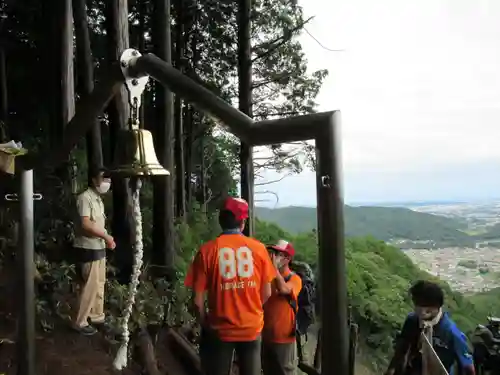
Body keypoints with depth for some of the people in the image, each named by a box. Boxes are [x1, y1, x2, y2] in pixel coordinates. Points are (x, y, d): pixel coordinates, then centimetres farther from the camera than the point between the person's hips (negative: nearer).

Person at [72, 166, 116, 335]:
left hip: (98, 247, 9)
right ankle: (80, 322, 8)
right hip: (88, 249, -9)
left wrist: (107, 239, 5)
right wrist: (106, 236, -18)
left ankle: (96, 316, 28)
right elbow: (85, 224, -25)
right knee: (90, 285, -4)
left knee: (99, 284, 15)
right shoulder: (85, 197, -17)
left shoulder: (98, 198, 13)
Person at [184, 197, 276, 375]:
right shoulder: (258, 248, -5)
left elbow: (197, 299, -10)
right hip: (252, 328, 1)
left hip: (220, 330, -1)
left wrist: (205, 324, 8)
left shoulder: (207, 250, -10)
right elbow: (266, 293, 0)